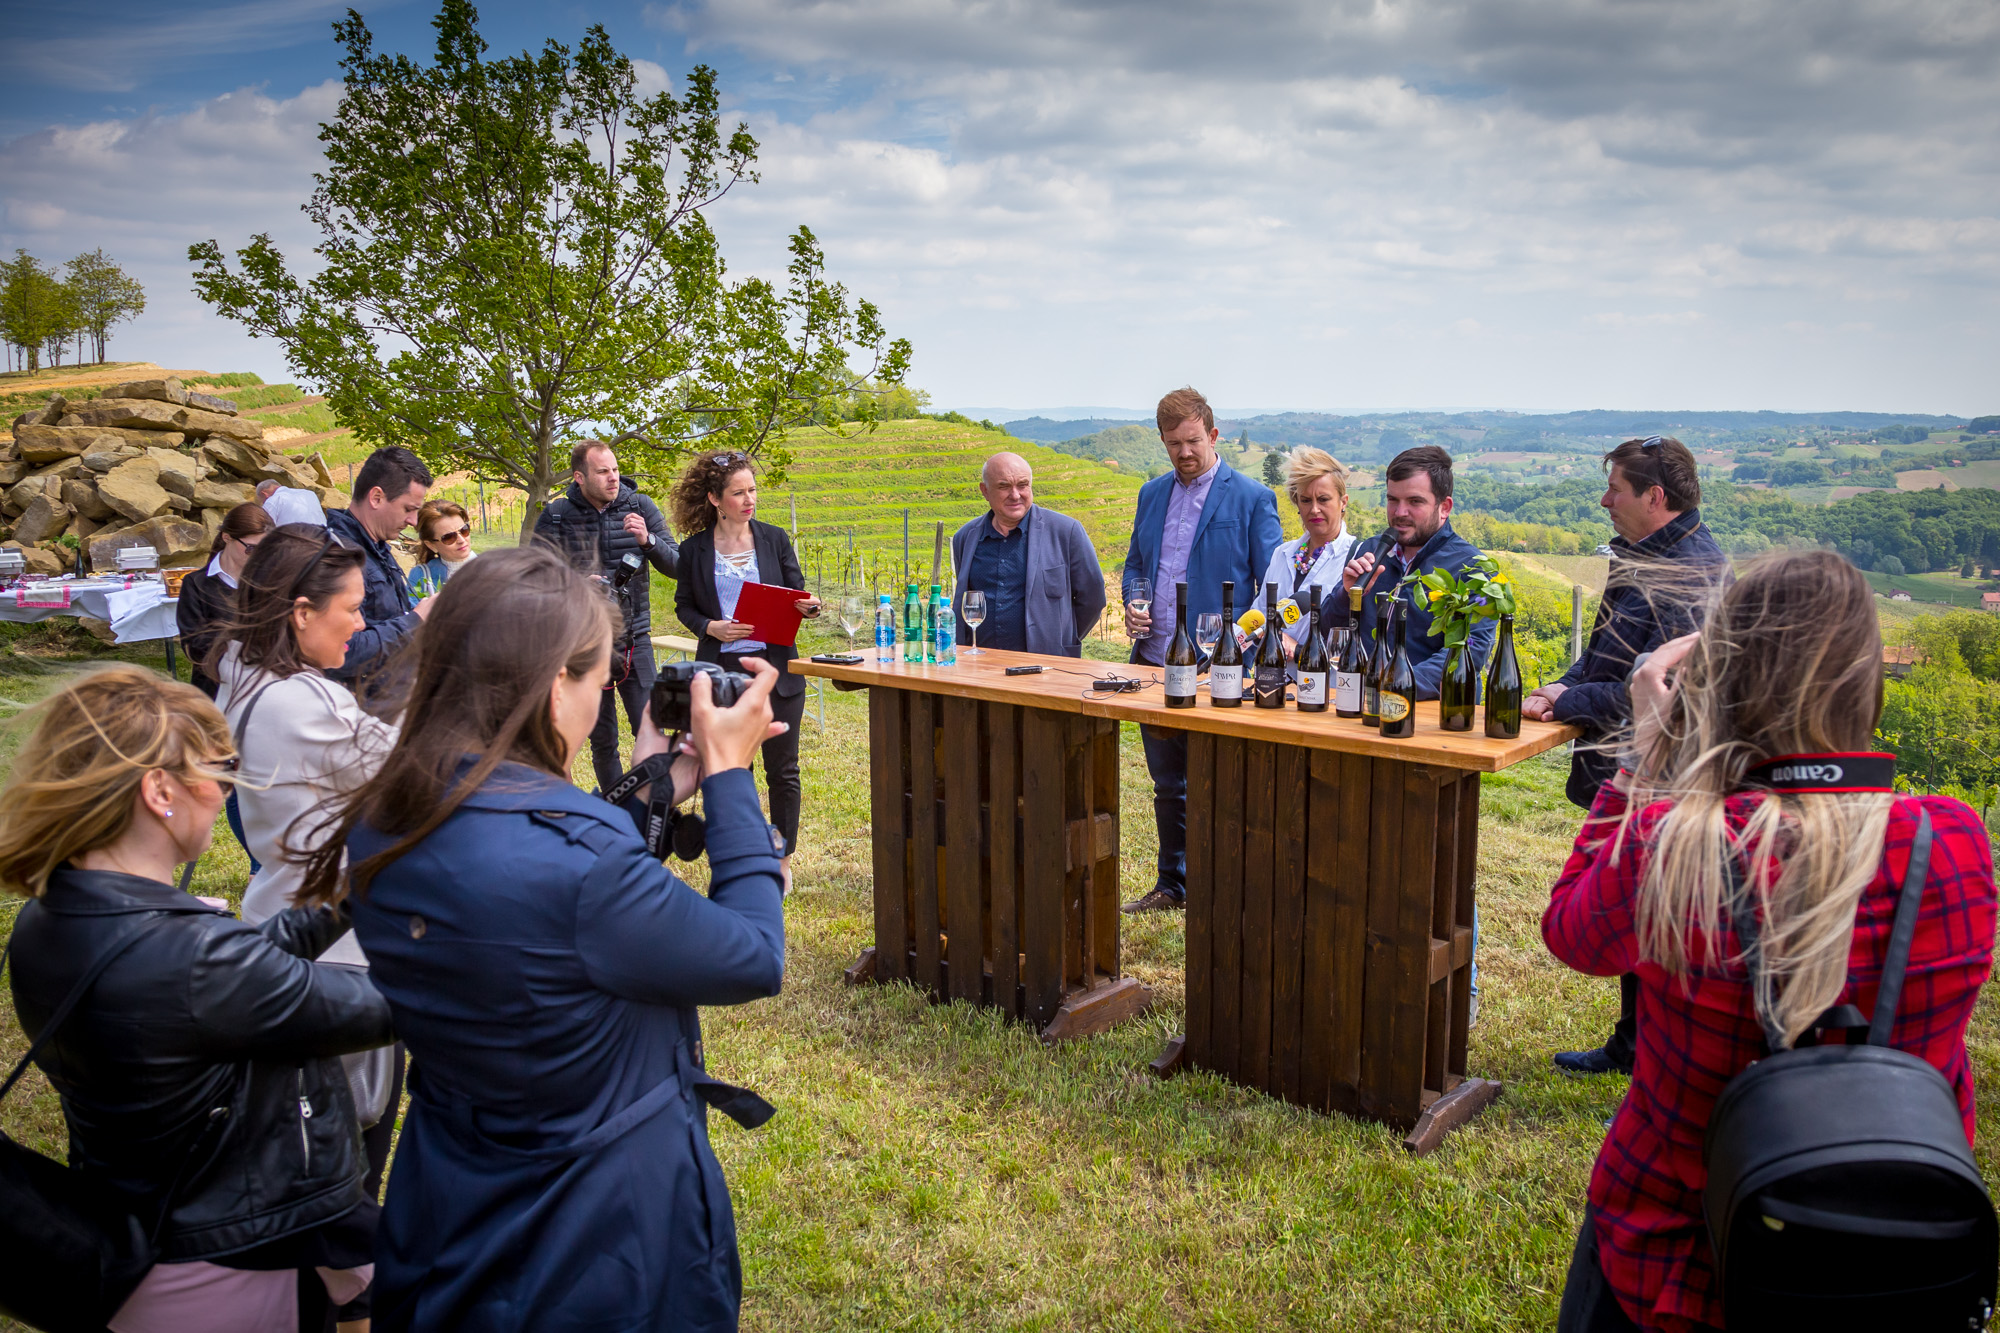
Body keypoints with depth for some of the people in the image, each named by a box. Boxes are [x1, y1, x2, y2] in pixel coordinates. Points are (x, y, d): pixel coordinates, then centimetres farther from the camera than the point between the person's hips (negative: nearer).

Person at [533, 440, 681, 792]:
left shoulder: (640, 508, 0)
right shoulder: (555, 517, -3)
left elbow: (678, 567, -2)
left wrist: (648, 541, -20)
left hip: (635, 640, 0)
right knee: (602, 742, 9)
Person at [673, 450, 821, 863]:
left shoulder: (774, 539, 4)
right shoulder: (694, 549, 1)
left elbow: (797, 594, 10)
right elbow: (683, 605, 8)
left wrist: (809, 606, -13)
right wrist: (711, 627, -12)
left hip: (775, 667, 1)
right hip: (722, 670, 0)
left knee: (783, 770, 6)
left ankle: (782, 859, 20)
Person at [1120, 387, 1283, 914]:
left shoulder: (1252, 498, -5)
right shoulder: (1152, 494, 12)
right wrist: (1133, 604, -1)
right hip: (1154, 662, 6)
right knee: (1168, 786, 18)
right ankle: (1171, 885, 32)